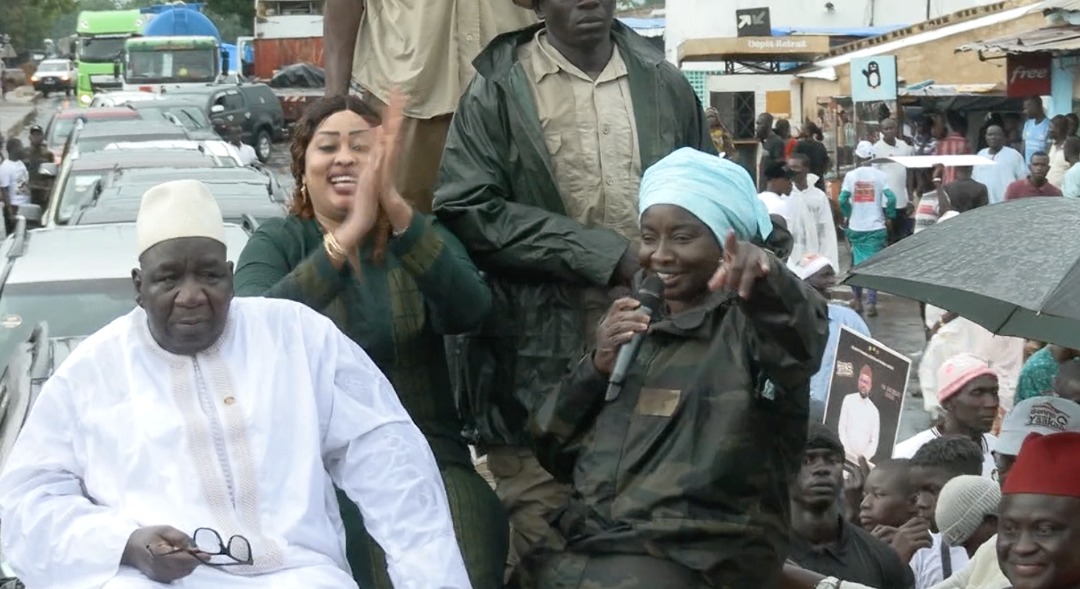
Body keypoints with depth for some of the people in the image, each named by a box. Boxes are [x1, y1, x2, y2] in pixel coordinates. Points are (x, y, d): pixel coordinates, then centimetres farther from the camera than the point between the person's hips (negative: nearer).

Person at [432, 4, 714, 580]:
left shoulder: (664, 83, 11)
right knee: (545, 546, -1)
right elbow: (466, 210, -11)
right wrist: (603, 253, -13)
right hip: (542, 355, -3)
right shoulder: (498, 88, -1)